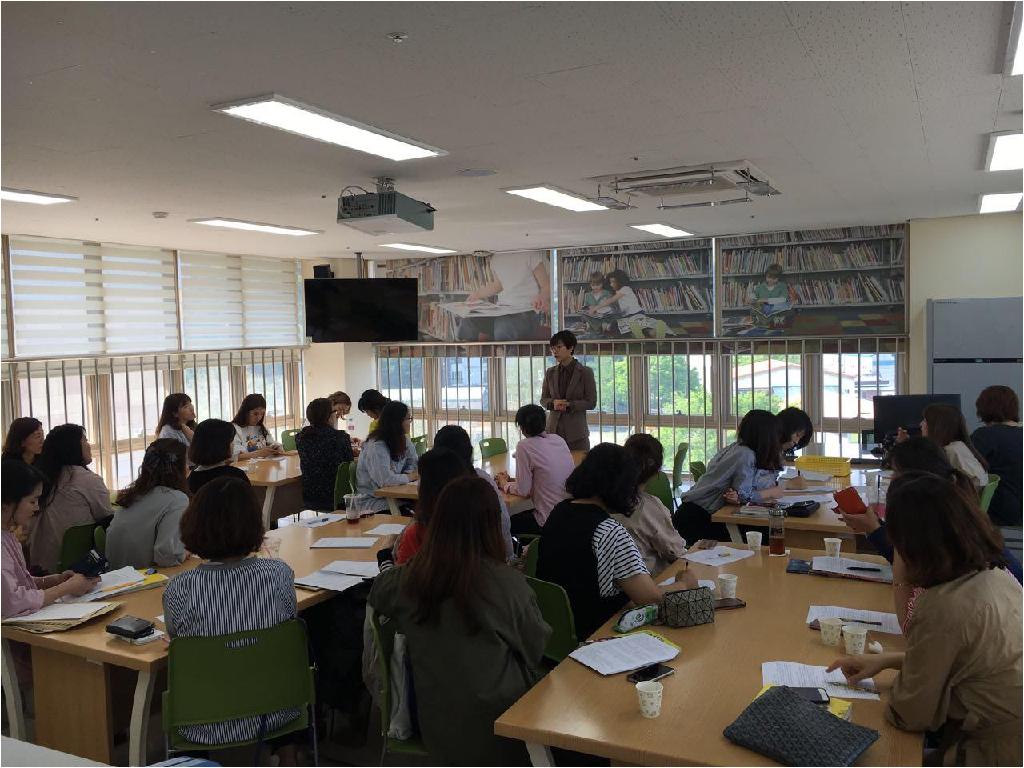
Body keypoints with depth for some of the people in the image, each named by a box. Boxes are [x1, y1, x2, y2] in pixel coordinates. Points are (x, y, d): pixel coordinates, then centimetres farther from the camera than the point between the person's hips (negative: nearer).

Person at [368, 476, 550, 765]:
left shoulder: (409, 578, -14)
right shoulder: (508, 583, -24)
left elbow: (377, 596, 9)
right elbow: (537, 647, -7)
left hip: (436, 722, 4)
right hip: (494, 720, -4)